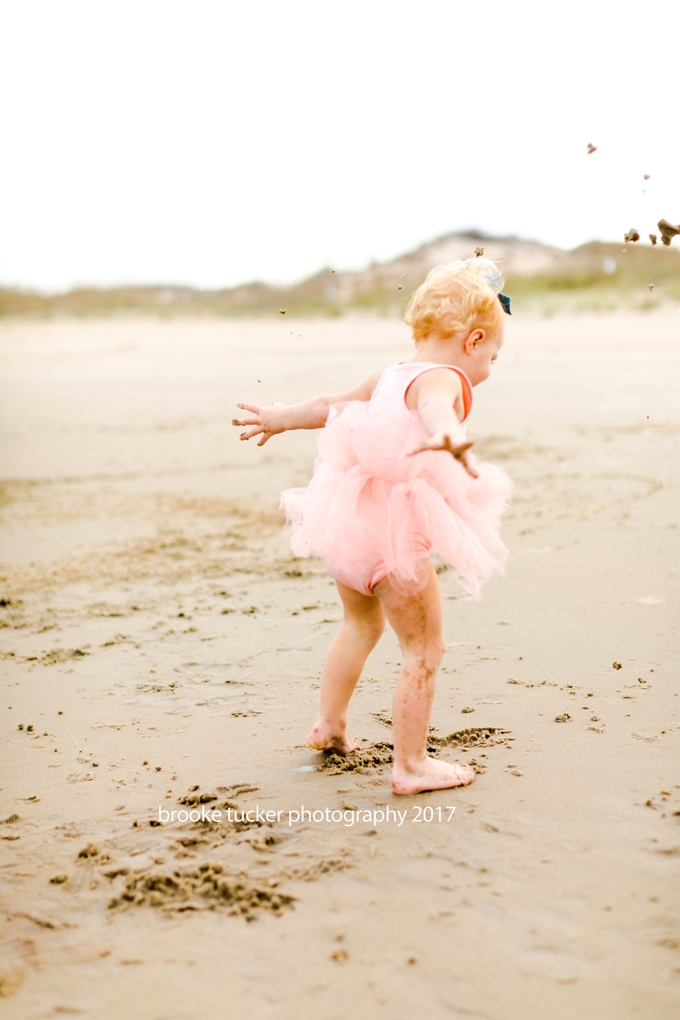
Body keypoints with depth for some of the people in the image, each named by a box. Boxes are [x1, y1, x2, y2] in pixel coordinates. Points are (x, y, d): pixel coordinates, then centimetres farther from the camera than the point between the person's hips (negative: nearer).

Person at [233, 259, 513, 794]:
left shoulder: (392, 375, 15)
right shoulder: (445, 378, -11)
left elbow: (328, 404, 29)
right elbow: (433, 406, -37)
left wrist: (280, 419, 46)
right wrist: (448, 435, -59)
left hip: (348, 519, 9)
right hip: (395, 528, -9)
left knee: (362, 623, 30)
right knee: (425, 648, 3)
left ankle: (329, 725, 45)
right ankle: (411, 765, 8)